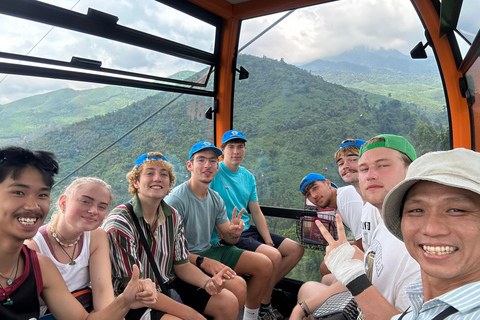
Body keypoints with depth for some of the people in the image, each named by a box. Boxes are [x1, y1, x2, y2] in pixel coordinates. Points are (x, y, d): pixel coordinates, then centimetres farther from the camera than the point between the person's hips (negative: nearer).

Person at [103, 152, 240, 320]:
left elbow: (182, 265, 6)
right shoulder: (120, 222, -22)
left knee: (229, 302, -3)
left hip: (168, 285, 6)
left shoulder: (173, 216, -1)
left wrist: (207, 283, -16)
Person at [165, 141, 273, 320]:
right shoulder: (176, 200, -18)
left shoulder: (215, 199, 6)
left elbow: (228, 239, 9)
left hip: (210, 250, 8)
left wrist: (234, 233, -15)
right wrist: (203, 262, -31)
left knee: (265, 265, 1)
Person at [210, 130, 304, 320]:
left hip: (248, 231, 8)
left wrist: (269, 241, -2)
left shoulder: (248, 177, 10)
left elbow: (257, 213, 11)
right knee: (274, 256, -25)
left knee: (296, 250, 5)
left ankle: (264, 289, 13)